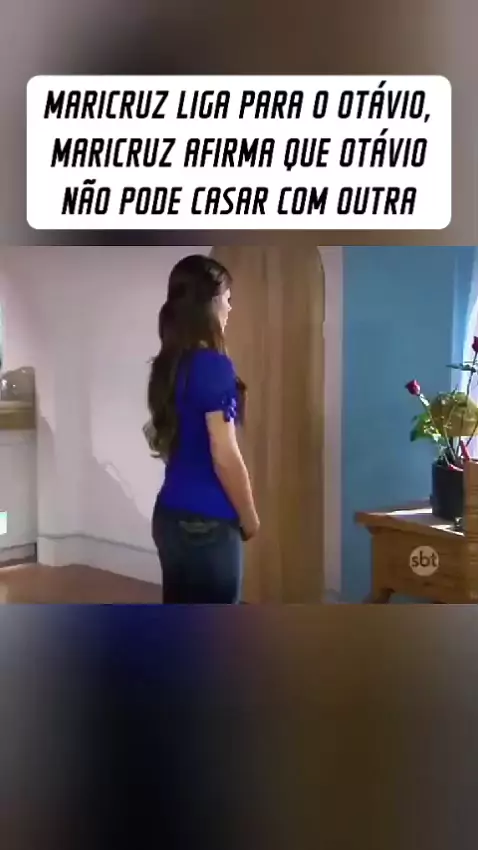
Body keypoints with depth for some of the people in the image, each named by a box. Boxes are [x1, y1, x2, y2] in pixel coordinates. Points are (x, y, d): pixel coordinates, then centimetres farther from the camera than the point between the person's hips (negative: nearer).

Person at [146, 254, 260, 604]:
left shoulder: (167, 365, 8)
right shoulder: (214, 366, -17)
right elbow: (225, 457, -19)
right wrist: (249, 519, -7)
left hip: (170, 513, 8)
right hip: (208, 522, -8)